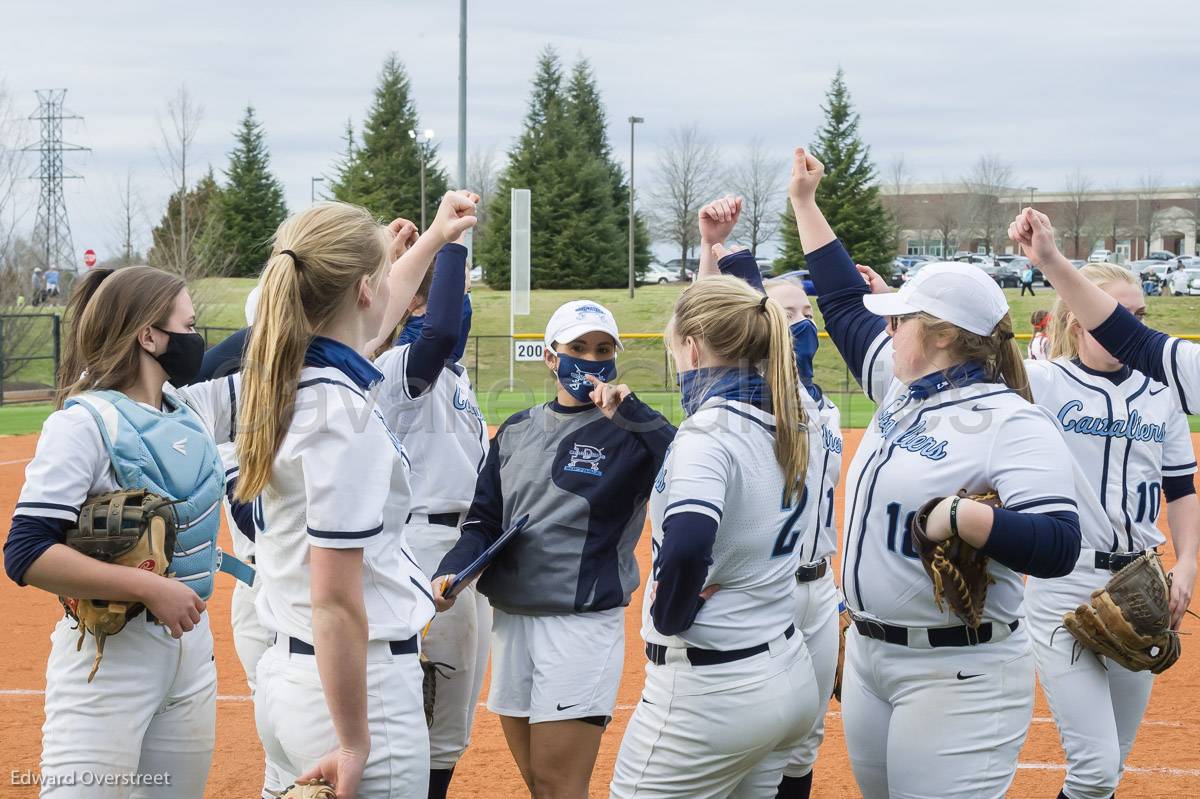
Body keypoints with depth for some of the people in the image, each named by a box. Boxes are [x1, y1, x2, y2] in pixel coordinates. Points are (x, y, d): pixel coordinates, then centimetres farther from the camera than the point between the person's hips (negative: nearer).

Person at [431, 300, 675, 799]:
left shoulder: (626, 434, -5)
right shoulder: (517, 431, 11)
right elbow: (484, 519, 11)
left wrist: (632, 413, -29)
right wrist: (452, 571, -7)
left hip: (583, 623, -6)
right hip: (510, 619, 6)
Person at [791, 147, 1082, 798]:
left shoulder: (1013, 423, -15)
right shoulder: (905, 390, 9)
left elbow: (1058, 546, -24)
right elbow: (846, 304, 22)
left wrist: (962, 516, -33)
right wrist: (805, 205, 26)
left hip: (957, 678, -9)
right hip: (869, 655, 9)